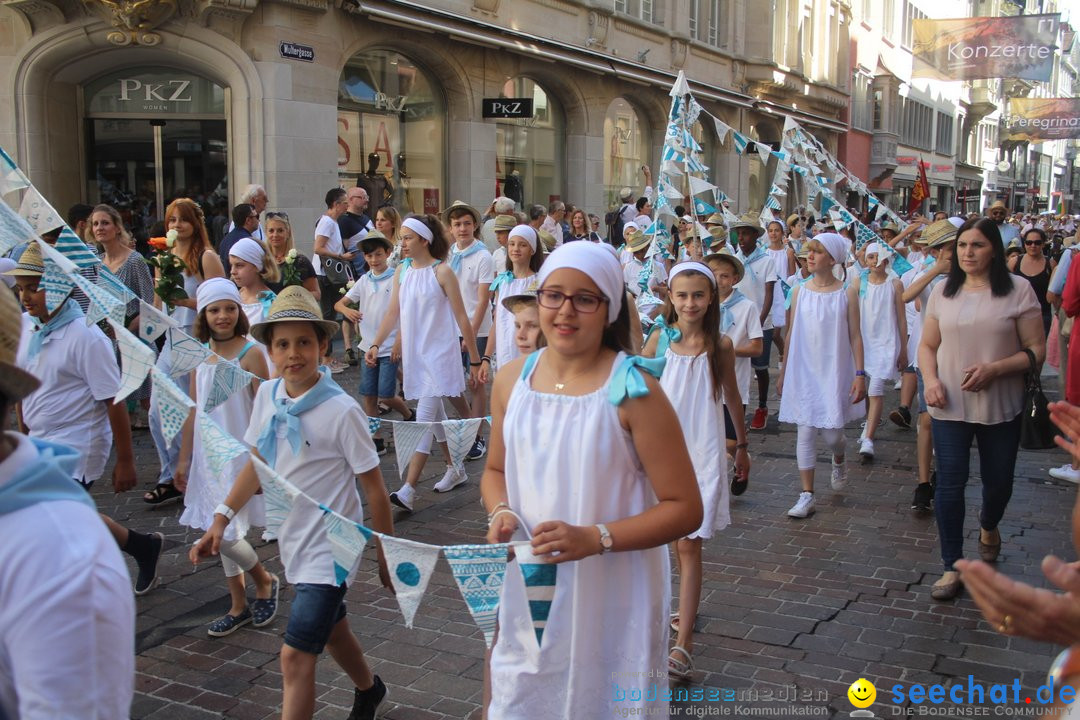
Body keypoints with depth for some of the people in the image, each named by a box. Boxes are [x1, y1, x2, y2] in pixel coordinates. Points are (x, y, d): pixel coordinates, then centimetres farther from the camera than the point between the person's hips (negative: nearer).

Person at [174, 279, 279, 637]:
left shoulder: (250, 354, -12)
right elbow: (193, 411, 11)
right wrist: (184, 459, 13)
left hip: (240, 454, -6)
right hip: (209, 454, 6)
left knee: (223, 531, -10)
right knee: (220, 532, 13)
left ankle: (265, 581, 17)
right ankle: (239, 606, 27)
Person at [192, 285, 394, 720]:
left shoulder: (341, 411, -20)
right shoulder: (267, 396, -3)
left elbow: (373, 488, -13)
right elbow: (258, 463, 10)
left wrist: (387, 557, -8)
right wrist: (222, 519, 3)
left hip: (329, 550, -7)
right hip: (293, 543, 7)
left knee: (296, 656, -11)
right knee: (331, 631, 26)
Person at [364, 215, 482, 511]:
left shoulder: (441, 272, -9)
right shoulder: (403, 270, 7)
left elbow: (461, 317, -8)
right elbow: (393, 312, 8)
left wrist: (475, 360, -7)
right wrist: (375, 345, -3)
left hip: (438, 353, -6)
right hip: (414, 353, 6)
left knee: (425, 416, -10)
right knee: (435, 414, 16)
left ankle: (408, 490, -13)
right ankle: (455, 470, 32)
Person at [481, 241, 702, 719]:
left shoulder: (633, 391, -16)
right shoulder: (511, 381, 0)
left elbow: (685, 509, -13)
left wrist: (595, 538, -24)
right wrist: (500, 512, -7)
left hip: (612, 599, -4)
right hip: (528, 590, 5)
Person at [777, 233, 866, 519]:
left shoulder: (847, 293, -3)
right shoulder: (799, 291, 3)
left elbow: (855, 336, -2)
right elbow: (791, 334, 9)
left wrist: (860, 374, -8)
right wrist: (784, 373, 11)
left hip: (834, 372, -2)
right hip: (803, 372, 2)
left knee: (831, 432, 3)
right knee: (806, 431, -1)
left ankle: (838, 462, 39)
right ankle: (807, 495, 4)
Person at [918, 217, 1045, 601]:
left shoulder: (1018, 290, -5)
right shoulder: (944, 291, 6)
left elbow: (1037, 350, -6)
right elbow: (928, 345, 9)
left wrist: (995, 369, -21)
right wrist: (930, 380, -10)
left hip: (1000, 407, -1)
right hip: (949, 406, 2)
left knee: (998, 482, 12)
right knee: (950, 485, -1)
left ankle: (988, 525, 47)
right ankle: (952, 567, 11)